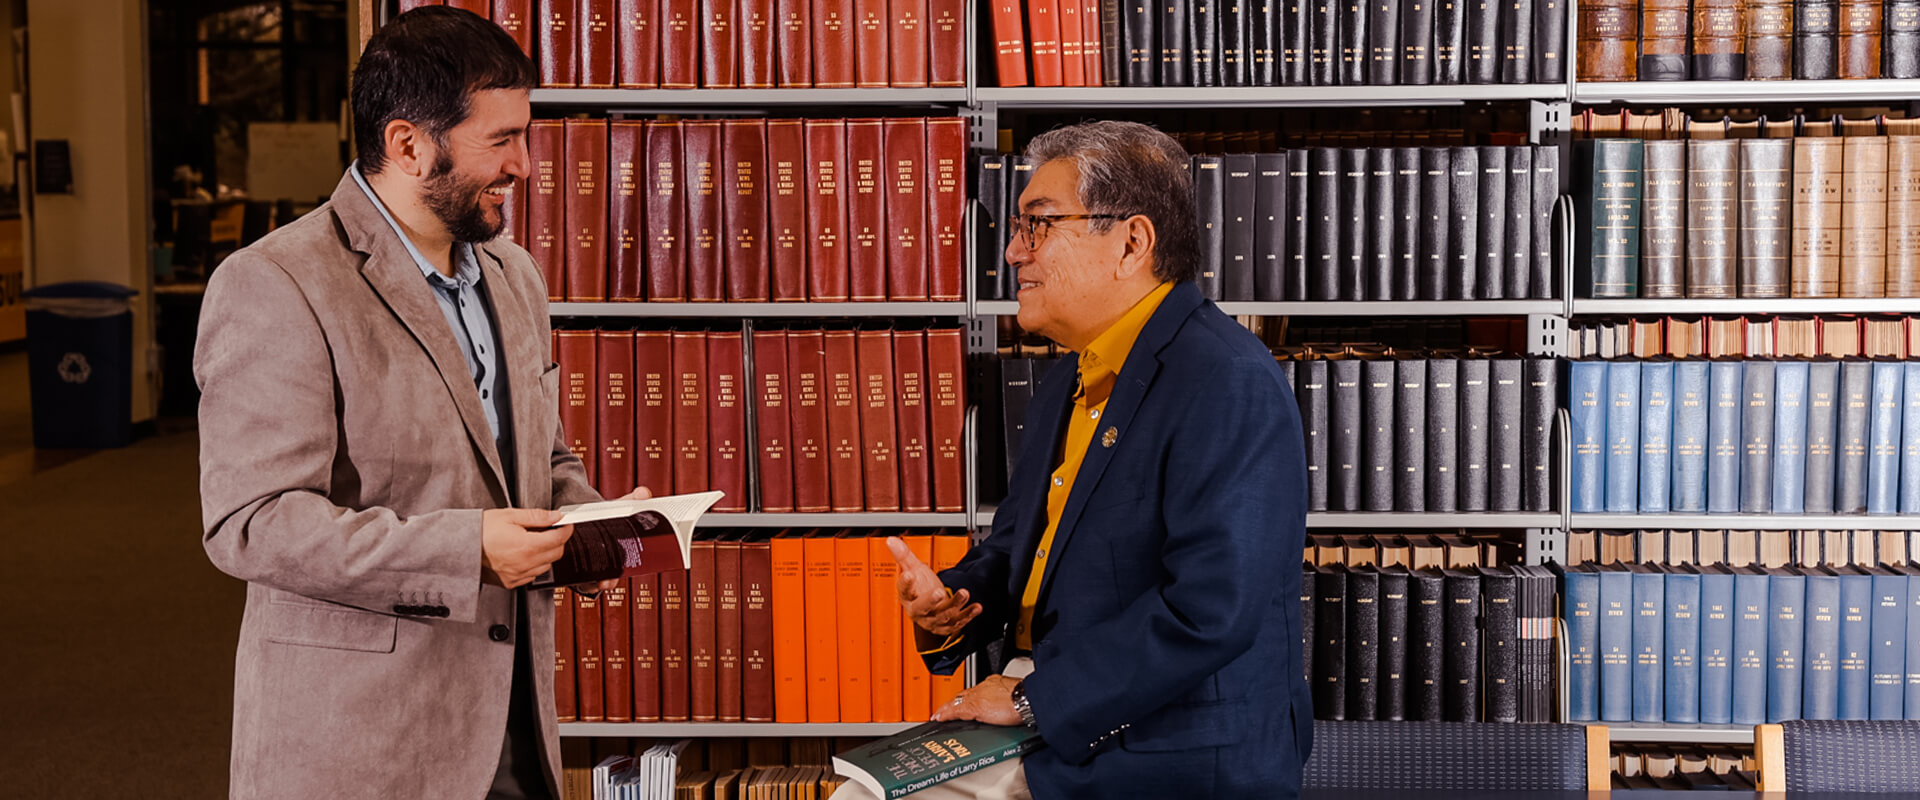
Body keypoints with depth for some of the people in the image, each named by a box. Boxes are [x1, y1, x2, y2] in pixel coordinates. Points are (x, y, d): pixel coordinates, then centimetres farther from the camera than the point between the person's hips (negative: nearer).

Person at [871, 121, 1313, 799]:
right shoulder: (1068, 386, 14)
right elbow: (1013, 550, 24)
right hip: (1047, 740, 8)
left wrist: (1033, 696, -19)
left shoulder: (1229, 385, -18)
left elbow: (1211, 609, -26)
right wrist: (950, 602, 0)